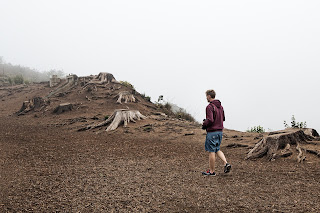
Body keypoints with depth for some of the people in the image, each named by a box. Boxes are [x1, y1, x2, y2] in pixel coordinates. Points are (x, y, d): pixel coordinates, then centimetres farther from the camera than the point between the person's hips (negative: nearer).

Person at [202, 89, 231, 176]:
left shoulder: (210, 107, -16)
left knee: (211, 151, 0)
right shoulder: (220, 106, 11)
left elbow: (210, 120, -25)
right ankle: (226, 163, 2)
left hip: (212, 132, -8)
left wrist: (204, 125, -5)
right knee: (217, 149, 19)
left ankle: (211, 171, 8)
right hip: (220, 131, 8)